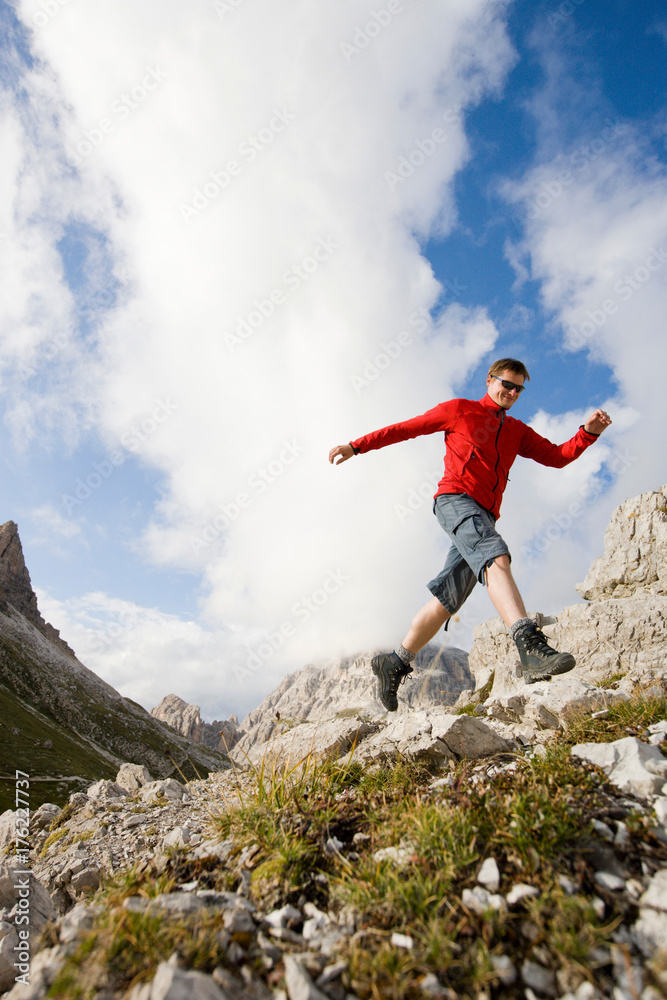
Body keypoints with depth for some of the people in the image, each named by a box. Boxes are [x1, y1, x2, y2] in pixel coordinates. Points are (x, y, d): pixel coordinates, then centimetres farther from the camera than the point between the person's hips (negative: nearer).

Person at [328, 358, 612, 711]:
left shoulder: (518, 432, 27)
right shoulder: (460, 410, 14)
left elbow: (558, 456, 19)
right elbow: (406, 428, 14)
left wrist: (589, 432, 1)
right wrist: (356, 446, 12)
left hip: (484, 516, 6)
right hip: (455, 498, -6)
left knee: (447, 598, -2)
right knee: (496, 556, -32)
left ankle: (395, 663, 7)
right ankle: (531, 647, -47)